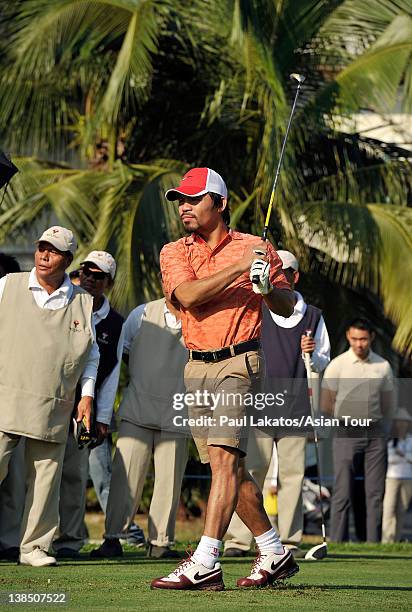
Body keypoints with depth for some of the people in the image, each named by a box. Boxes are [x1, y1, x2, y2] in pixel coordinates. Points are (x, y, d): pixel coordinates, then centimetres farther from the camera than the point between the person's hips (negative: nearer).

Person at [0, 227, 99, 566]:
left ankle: (35, 546, 11)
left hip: (54, 409, 2)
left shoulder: (83, 302, 10)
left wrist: (87, 395, 9)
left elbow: (92, 353, 17)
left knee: (45, 477, 2)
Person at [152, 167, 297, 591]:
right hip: (196, 367, 5)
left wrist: (266, 287, -14)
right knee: (229, 466, 9)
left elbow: (287, 306, 7)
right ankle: (273, 553, 22)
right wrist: (239, 268, -17)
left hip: (238, 362, -5)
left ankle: (204, 563, -25)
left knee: (224, 457, -18)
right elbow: (188, 294, -11)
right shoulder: (175, 252, 9)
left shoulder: (254, 247, 4)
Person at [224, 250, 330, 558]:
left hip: (296, 406, 2)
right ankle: (238, 539, -10)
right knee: (253, 469, -9)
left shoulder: (313, 316, 13)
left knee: (293, 473, 0)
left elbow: (322, 365, 17)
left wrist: (311, 354, -4)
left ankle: (290, 539, 4)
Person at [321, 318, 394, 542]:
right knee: (343, 492, -6)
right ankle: (337, 543, -5)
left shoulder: (383, 366, 6)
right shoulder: (337, 365, -3)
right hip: (346, 432, -3)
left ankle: (374, 543, 2)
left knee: (376, 492, 0)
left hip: (374, 432, 3)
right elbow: (326, 405, 4)